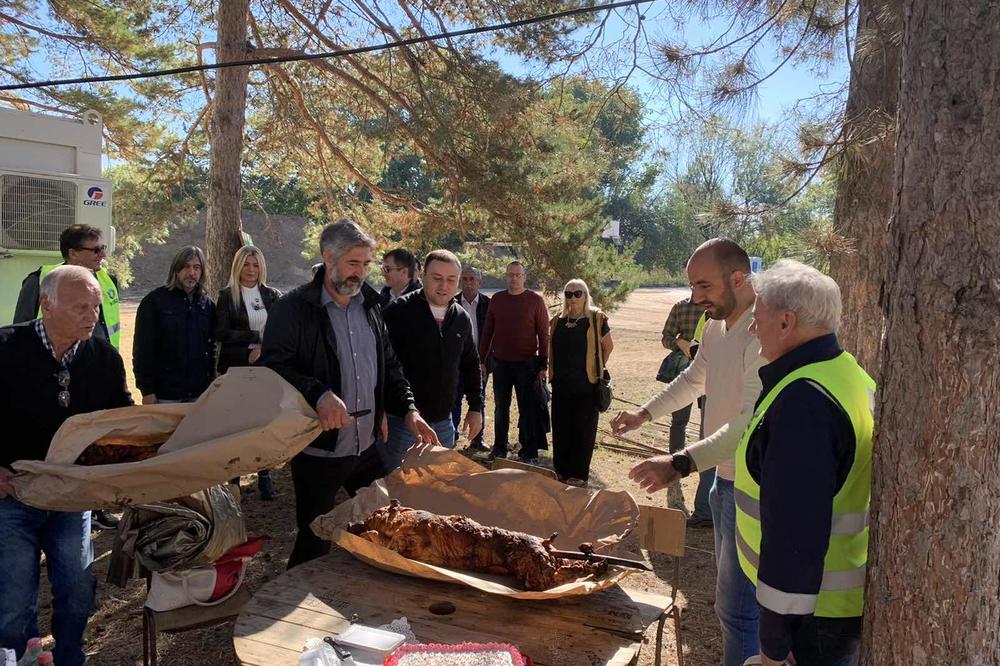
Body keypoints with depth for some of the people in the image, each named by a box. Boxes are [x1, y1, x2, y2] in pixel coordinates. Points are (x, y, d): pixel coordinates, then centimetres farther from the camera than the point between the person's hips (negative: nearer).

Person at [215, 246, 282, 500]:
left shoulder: (272, 296, 9)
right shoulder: (227, 296, 3)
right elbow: (221, 333, -7)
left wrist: (264, 349, -13)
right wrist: (256, 337, -12)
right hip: (235, 368, -1)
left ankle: (265, 477, 8)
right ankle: (233, 478, 13)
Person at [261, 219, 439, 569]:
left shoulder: (370, 306, 8)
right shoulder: (293, 308, -10)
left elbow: (389, 366, 14)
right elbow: (272, 367, -18)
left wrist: (409, 410, 0)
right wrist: (319, 395, -34)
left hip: (367, 447, 6)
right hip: (317, 451, -6)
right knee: (314, 543, 8)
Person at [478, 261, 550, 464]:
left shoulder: (535, 300, -4)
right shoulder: (497, 299, 6)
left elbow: (543, 334, -3)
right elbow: (487, 331, 10)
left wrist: (543, 365, -7)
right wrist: (482, 360, 7)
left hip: (526, 364, -3)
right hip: (500, 363, 3)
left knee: (527, 409, 3)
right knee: (500, 408, 13)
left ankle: (529, 454, 12)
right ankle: (499, 449, 26)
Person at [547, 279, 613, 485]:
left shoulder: (596, 319, -5)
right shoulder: (558, 321, 8)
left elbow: (608, 346, 5)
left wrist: (596, 369, 6)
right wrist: (553, 372, 12)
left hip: (586, 383, -4)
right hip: (561, 383, 4)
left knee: (583, 428, 3)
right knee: (560, 428, 9)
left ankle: (579, 473, 14)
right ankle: (561, 470, 22)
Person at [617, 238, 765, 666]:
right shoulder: (716, 326, 6)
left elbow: (752, 423, -33)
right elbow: (694, 379, 24)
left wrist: (682, 464, -39)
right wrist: (644, 413, 19)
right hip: (725, 474, 10)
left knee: (737, 607, -3)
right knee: (730, 590, 23)